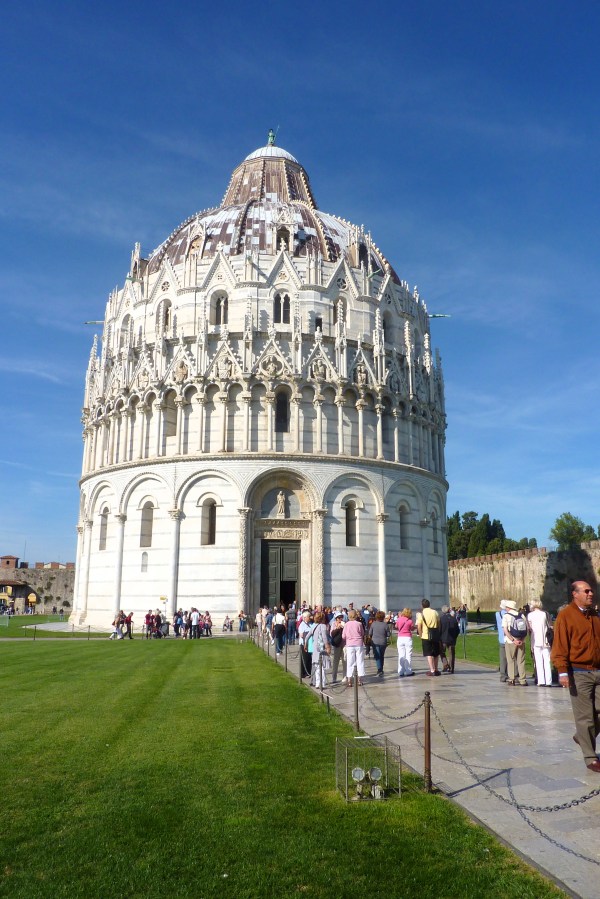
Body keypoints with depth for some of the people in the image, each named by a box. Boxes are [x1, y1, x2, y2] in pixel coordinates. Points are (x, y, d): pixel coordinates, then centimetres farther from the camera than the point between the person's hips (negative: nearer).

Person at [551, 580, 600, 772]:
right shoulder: (566, 615, -9)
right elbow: (560, 646, -13)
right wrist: (563, 672, -20)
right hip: (579, 674, -6)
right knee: (585, 717, 1)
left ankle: (582, 737, 33)